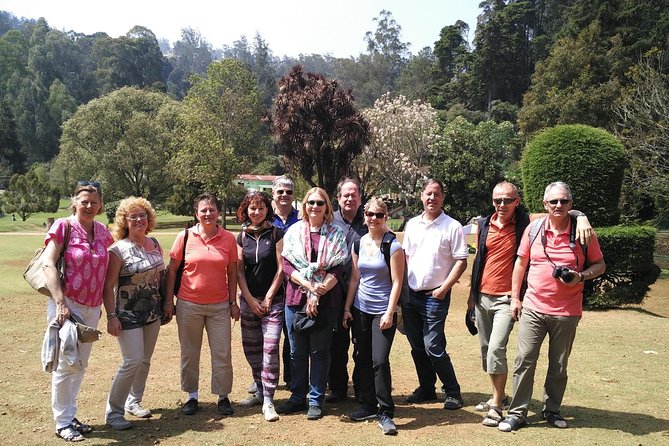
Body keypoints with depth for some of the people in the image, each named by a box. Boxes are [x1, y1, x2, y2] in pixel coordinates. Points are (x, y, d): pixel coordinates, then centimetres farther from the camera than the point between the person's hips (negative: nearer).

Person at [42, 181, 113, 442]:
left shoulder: (102, 231, 7)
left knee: (81, 364, 14)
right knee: (66, 364, 1)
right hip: (67, 305, -5)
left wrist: (102, 305, 13)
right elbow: (48, 264, -15)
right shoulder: (63, 227, -9)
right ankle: (62, 423, 16)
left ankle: (70, 415, 28)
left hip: (92, 309, 6)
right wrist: (60, 303, -21)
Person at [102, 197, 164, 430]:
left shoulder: (154, 244, 6)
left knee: (145, 360, 13)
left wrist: (166, 303, 15)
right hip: (128, 315, -6)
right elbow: (107, 286, -13)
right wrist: (111, 316, -18)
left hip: (153, 313, 6)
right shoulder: (119, 249, -12)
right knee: (133, 361, -11)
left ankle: (134, 401, 30)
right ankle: (113, 411, 4)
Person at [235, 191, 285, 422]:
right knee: (251, 348, 9)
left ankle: (268, 400, -2)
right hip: (248, 300, 4)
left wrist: (268, 298, -6)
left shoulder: (276, 234, -2)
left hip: (273, 300, -4)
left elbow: (281, 268, -5)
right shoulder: (242, 237, 7)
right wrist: (250, 300, -3)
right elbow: (239, 271, 5)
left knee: (270, 348, -9)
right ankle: (260, 391, 25)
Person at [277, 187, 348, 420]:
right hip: (296, 298, 2)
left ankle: (316, 400, 19)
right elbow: (287, 266, -1)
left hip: (326, 301, -1)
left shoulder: (335, 234, 2)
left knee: (320, 351, 7)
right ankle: (297, 397, 25)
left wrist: (317, 295, -14)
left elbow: (337, 269, -4)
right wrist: (309, 285, -15)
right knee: (297, 352, 11)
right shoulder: (294, 231, 5)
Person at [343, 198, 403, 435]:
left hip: (383, 311, -5)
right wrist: (347, 308, 7)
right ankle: (367, 405, 25)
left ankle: (385, 412, 5)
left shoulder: (393, 246, -8)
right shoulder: (359, 244, 6)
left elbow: (396, 282, -9)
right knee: (362, 358, 10)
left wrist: (390, 312, -14)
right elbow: (354, 279, 9)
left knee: (379, 360, -9)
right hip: (360, 309, 5)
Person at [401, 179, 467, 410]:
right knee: (417, 347, 13)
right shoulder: (412, 225, 10)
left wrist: (444, 288, -14)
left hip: (435, 296, -5)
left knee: (433, 347, -8)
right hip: (410, 294, 6)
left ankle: (452, 392, 11)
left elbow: (461, 262, -7)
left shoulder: (452, 226, -5)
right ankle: (426, 389, 29)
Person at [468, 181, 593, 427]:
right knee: (485, 349, 13)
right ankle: (498, 396, 31)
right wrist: (472, 293, 18)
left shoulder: (526, 223, -8)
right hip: (482, 296, 5)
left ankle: (497, 405, 0)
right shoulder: (483, 225, 4)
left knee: (496, 349, -15)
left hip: (506, 299, -5)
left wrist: (581, 216, -32)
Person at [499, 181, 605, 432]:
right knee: (524, 361, -2)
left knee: (559, 366, 12)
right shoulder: (534, 228, 0)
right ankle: (517, 414, 8)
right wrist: (515, 298, 6)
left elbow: (599, 265, 6)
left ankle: (552, 410, 30)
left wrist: (582, 276, -15)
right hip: (533, 308, 1)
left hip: (567, 312, 0)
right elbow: (520, 263, 9)